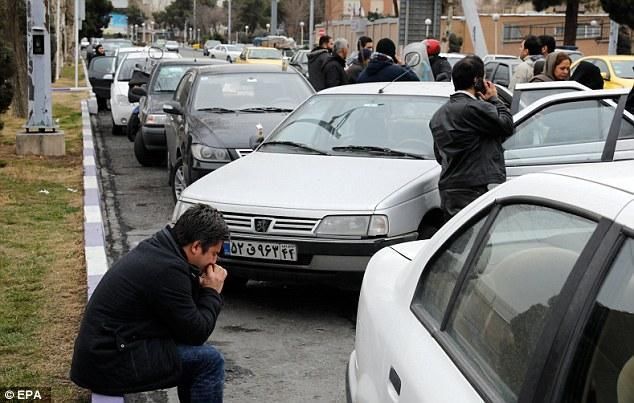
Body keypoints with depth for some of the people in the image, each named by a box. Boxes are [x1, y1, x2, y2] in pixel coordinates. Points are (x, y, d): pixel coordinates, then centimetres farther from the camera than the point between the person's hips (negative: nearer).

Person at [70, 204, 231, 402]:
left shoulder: (155, 248, 7)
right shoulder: (167, 269, -22)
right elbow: (196, 333, -14)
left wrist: (202, 286, 3)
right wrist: (212, 292, -1)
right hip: (111, 365, -10)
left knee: (195, 353, 19)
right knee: (209, 361, -9)